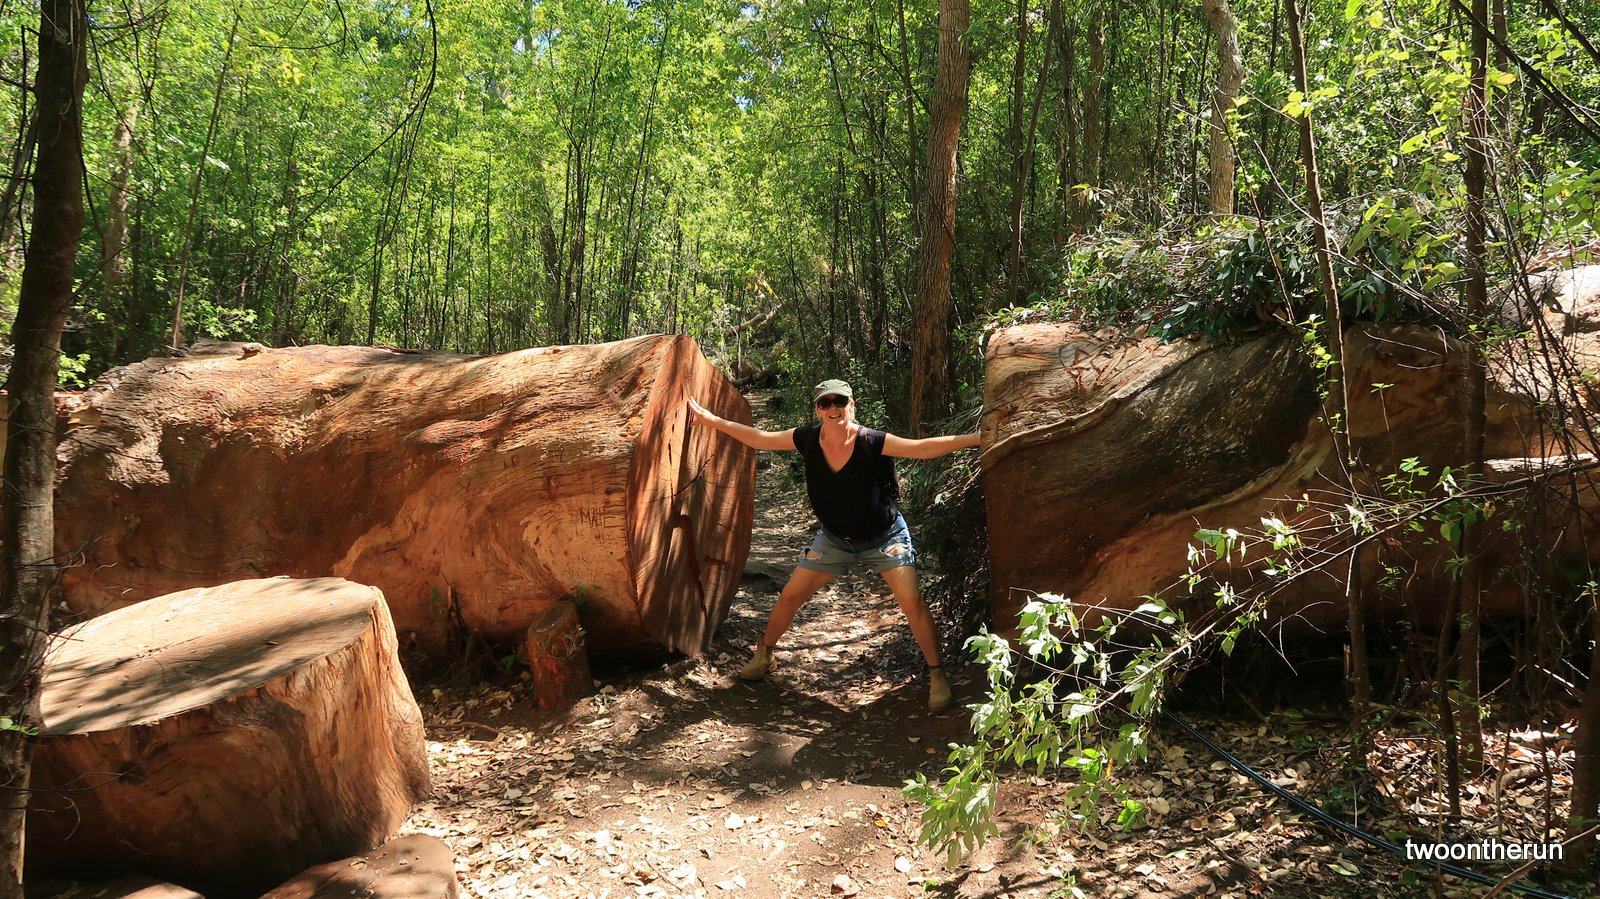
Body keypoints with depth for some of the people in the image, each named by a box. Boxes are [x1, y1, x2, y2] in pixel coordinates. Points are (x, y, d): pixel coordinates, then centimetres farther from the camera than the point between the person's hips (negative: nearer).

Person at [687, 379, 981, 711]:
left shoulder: (871, 442, -26)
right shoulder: (808, 439, -16)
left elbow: (923, 448, -31)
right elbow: (759, 439, -3)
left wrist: (975, 438, -39)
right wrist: (713, 421, -2)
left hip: (884, 536, -4)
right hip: (834, 538, 4)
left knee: (912, 602, -15)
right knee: (789, 596, 6)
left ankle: (937, 676, 2)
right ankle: (763, 656, 30)